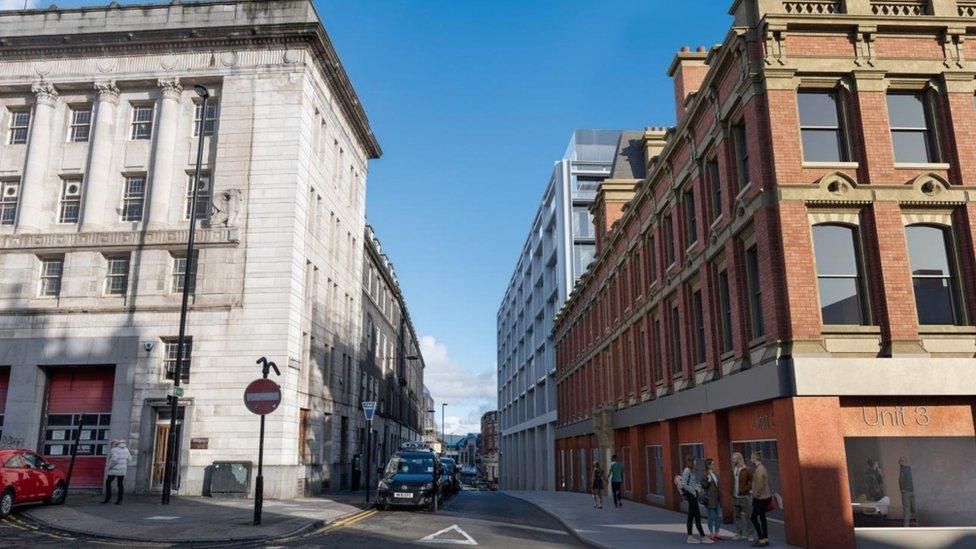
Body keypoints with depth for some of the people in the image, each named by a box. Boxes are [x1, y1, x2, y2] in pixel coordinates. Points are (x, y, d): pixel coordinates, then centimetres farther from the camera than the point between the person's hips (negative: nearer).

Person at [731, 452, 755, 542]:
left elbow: (752, 482, -9)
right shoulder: (733, 470, 10)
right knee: (736, 516, 10)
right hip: (735, 497, 6)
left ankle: (749, 534, 4)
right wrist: (732, 492, 10)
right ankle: (739, 534, 18)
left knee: (747, 516, -3)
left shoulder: (747, 470, -7)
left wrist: (745, 489, -13)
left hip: (744, 496, -6)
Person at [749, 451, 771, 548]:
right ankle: (765, 539, 16)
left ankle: (761, 539, -3)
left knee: (754, 517, -4)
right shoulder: (761, 467, 11)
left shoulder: (759, 469, -20)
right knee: (762, 518, 12)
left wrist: (756, 495, -13)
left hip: (760, 498, -10)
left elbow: (760, 485, -23)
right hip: (765, 497, 10)